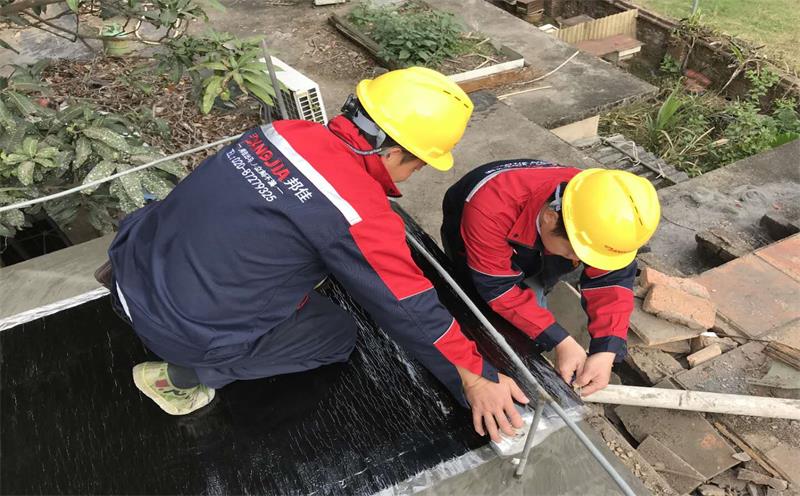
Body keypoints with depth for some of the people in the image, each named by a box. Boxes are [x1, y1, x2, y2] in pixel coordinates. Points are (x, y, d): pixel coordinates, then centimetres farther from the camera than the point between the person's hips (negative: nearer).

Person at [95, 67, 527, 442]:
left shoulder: (289, 131, -2)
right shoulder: (360, 216, -23)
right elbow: (410, 309, -14)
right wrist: (475, 377, 2)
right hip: (184, 327, -7)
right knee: (337, 335, 11)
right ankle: (181, 374, 5)